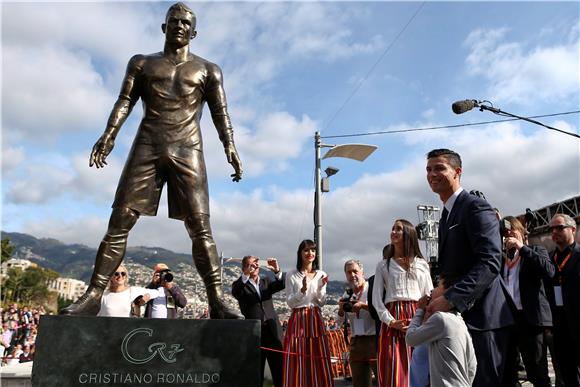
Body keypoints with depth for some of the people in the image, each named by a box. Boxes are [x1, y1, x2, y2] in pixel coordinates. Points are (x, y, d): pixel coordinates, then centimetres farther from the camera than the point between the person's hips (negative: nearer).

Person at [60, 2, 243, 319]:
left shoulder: (208, 70, 17)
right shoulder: (141, 63, 21)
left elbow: (220, 111, 7)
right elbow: (125, 101, 9)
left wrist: (229, 146, -11)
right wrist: (109, 134, -10)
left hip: (188, 151, -1)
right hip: (146, 147, 2)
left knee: (200, 228, -11)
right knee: (119, 221, -5)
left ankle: (217, 302, -13)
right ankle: (93, 295, -1)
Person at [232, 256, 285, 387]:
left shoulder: (266, 281, 16)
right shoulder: (241, 285, 5)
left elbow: (282, 285, -1)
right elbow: (235, 291, -18)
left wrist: (277, 271, -21)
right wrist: (246, 274, -32)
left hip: (273, 330, 3)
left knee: (280, 369, 5)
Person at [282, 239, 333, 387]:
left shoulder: (321, 275, 9)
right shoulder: (292, 276, 2)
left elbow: (321, 303, 6)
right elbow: (290, 302, -2)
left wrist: (321, 287, -11)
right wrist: (303, 290, -17)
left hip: (315, 320, 2)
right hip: (298, 320, -2)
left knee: (318, 361, 0)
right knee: (297, 362, -3)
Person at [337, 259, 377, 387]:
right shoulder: (347, 294, 14)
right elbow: (340, 322, 15)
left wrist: (364, 305, -21)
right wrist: (341, 309, -3)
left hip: (374, 339, -5)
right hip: (356, 342, 6)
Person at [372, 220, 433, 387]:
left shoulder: (422, 264, 13)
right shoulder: (383, 265, 11)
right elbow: (376, 299, 4)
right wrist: (391, 321, -9)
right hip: (392, 320, 0)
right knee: (392, 370, -5)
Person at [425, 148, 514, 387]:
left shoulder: (476, 207, -11)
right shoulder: (447, 214, 18)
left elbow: (490, 263, -22)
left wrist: (450, 299, -27)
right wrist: (440, 297, 5)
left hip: (482, 316, -9)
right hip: (458, 315, 9)